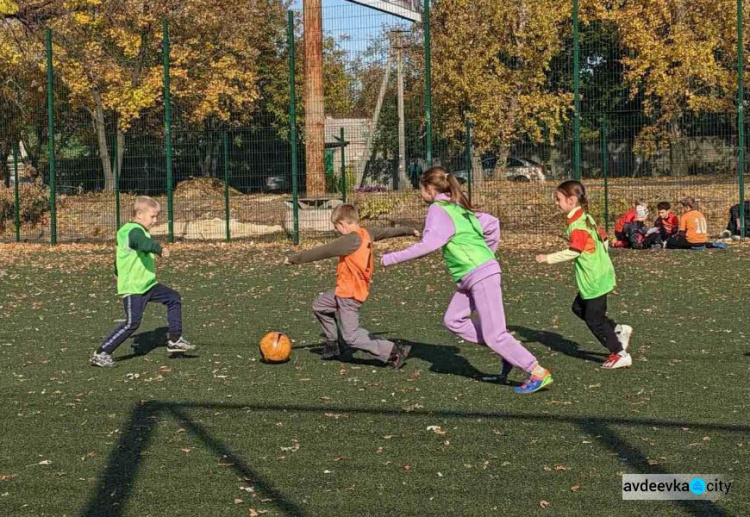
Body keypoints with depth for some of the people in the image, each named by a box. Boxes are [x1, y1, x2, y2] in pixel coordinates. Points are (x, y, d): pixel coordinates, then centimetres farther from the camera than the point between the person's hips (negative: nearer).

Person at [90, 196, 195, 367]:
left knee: (174, 298, 9)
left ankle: (174, 340, 13)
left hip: (147, 284, 10)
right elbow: (145, 243, -43)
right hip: (133, 288, -10)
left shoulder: (138, 231, 15)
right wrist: (159, 249, -60)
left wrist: (118, 273, 46)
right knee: (132, 323, -11)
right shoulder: (134, 231, -17)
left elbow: (120, 253, 31)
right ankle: (101, 354, -3)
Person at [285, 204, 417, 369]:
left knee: (351, 336, -7)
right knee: (319, 306, 23)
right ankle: (333, 346, 31)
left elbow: (322, 251, -18)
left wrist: (294, 259, -8)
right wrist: (410, 231, 37)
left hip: (350, 295, -10)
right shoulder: (366, 233, 2)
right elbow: (387, 232, 19)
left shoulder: (350, 241, -23)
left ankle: (393, 352, -9)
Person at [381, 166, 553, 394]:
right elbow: (492, 224, 23)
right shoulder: (458, 208, 18)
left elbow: (429, 245, -22)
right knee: (453, 320, 10)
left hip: (481, 275, -9)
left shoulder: (438, 210, -9)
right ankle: (507, 352, 9)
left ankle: (539, 373, -6)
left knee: (494, 334, -8)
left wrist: (392, 258, -16)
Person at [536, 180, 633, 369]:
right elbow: (603, 240, 14)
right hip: (599, 274, 10)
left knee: (594, 320, -1)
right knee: (579, 308, 18)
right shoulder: (586, 217, 9)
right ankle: (618, 330, 18)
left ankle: (619, 354, 6)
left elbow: (573, 252, -25)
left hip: (595, 280, -10)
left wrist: (549, 258, -18)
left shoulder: (577, 225, -20)